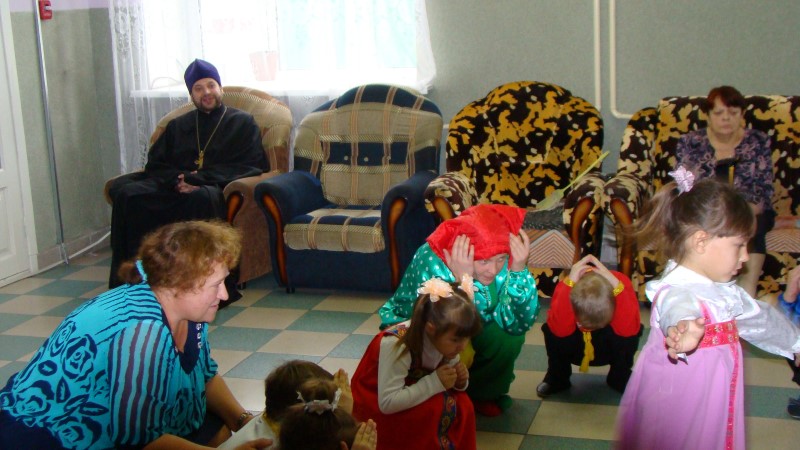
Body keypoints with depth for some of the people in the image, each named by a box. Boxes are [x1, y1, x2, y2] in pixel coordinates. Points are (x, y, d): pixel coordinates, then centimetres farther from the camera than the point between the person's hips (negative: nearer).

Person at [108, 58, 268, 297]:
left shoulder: (242, 122, 18)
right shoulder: (177, 125, 29)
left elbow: (251, 166, 3)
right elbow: (155, 163, 18)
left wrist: (201, 178, -11)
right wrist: (176, 181, -8)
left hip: (216, 187, -4)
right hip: (173, 188, 4)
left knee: (203, 197, -42)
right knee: (126, 193, -27)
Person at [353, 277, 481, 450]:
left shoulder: (446, 340, -12)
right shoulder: (396, 344, -33)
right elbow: (387, 403, -35)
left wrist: (459, 381, -21)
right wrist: (435, 382, -35)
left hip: (410, 395, 6)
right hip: (374, 405, -6)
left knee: (462, 404, -16)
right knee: (436, 407, -28)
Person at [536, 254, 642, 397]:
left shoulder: (621, 283, -30)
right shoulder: (565, 287, -31)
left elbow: (629, 329, -42)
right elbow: (559, 330, -45)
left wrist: (617, 285, -49)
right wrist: (569, 283, -50)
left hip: (609, 350, 1)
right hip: (573, 350, 0)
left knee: (630, 333, -31)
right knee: (551, 330, -31)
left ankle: (620, 378, -1)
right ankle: (557, 378, -2)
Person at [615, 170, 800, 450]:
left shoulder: (725, 290, 10)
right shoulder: (675, 292, -21)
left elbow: (761, 319, 29)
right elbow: (678, 311, -47)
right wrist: (685, 327, -71)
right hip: (673, 409, -8)